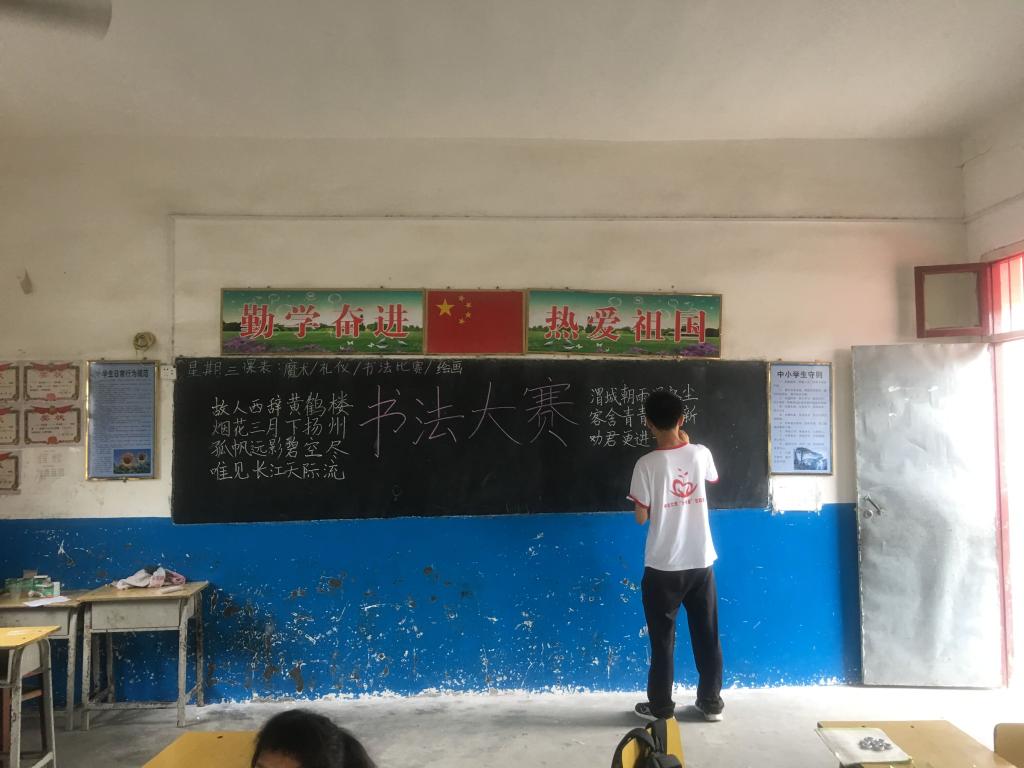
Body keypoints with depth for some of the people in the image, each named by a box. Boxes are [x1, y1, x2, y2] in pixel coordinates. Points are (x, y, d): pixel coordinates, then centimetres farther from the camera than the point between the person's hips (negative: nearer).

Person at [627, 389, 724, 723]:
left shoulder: (647, 464, -15)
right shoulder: (701, 453, -3)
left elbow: (641, 517, -9)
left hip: (663, 566, -3)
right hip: (701, 562, 4)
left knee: (662, 639, 9)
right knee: (707, 635, 16)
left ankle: (661, 707, 19)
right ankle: (711, 702, 27)